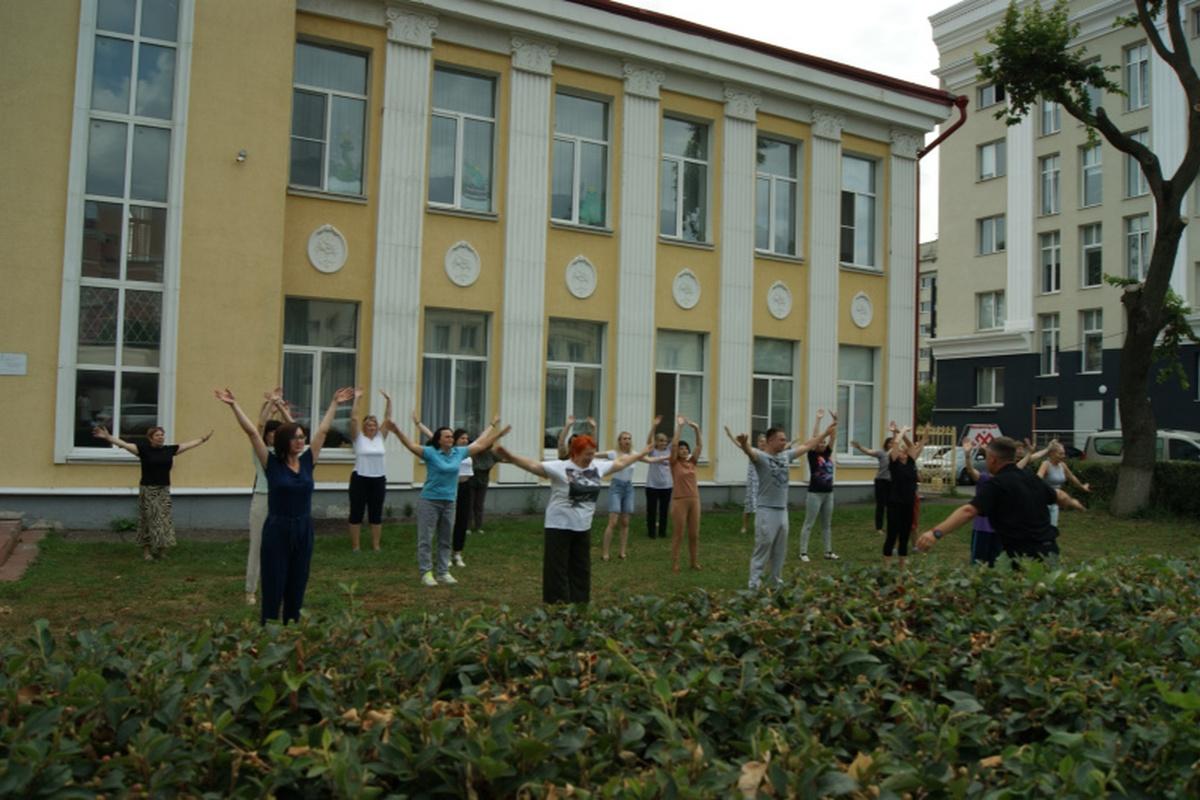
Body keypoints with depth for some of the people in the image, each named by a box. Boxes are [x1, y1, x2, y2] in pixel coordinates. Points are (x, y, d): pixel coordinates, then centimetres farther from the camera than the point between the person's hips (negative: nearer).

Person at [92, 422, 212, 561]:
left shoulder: (169, 449, 4)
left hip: (164, 490, 4)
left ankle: (161, 549, 16)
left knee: (164, 520, 6)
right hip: (148, 490, -4)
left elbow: (188, 444, 13)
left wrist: (203, 439, 18)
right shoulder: (143, 448, -7)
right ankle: (146, 550, 12)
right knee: (148, 520, 2)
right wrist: (107, 437, -27)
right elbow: (124, 444, -15)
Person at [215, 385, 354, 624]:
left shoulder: (307, 461, 3)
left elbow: (323, 430, 9)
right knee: (274, 584, 3)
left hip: (303, 529, 4)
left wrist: (334, 404, 14)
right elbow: (252, 432, -10)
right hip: (277, 529, -4)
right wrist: (234, 405, -13)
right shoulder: (271, 463, -7)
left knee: (297, 584, 12)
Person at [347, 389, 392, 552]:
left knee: (376, 514, 8)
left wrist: (388, 400, -4)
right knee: (356, 513, 3)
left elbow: (387, 418, 3)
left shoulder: (380, 437, 7)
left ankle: (376, 545, 16)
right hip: (360, 479, -3)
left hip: (379, 480, 3)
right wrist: (356, 399, -17)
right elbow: (354, 419, -12)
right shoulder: (358, 437, -2)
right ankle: (355, 545, 11)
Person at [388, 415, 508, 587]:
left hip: (449, 502, 5)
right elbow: (412, 446, -24)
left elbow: (480, 444, 14)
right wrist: (398, 432, -40)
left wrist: (493, 427, 21)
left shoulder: (459, 452, 3)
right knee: (426, 539, -1)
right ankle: (426, 572, 6)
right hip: (429, 501, -5)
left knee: (445, 540, 12)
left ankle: (443, 572, 21)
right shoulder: (430, 452, -11)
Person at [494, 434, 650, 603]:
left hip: (583, 528, 6)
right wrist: (511, 458, -41)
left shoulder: (597, 466, 4)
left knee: (581, 570, 15)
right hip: (559, 527, -6)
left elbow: (620, 462, 19)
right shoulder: (560, 467, -16)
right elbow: (534, 465, -26)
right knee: (557, 570, 0)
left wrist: (641, 454, 27)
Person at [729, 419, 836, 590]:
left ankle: (776, 582, 28)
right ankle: (754, 585, 0)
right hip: (766, 511, -7)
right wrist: (744, 443, -60)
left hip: (782, 510, 8)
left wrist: (825, 433, 27)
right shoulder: (761, 456, -13)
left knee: (780, 550, 16)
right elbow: (750, 451, -36)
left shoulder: (786, 455, 9)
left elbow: (807, 446, 21)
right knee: (762, 549, -5)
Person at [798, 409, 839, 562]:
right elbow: (814, 437, -17)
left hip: (828, 493, 7)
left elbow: (833, 437, 3)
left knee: (827, 524, 13)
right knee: (808, 524, -2)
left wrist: (835, 421, -6)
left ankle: (828, 551, 20)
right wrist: (818, 419, -19)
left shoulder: (827, 453, 8)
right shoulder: (812, 454, -7)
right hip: (815, 493, -6)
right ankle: (803, 552, 1)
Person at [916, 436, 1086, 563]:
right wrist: (1072, 502, 54)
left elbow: (968, 511, -28)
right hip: (1049, 550, 8)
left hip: (1027, 556, -8)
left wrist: (937, 533, -37)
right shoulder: (1032, 478, 10)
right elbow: (1059, 495, 30)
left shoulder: (996, 484, -14)